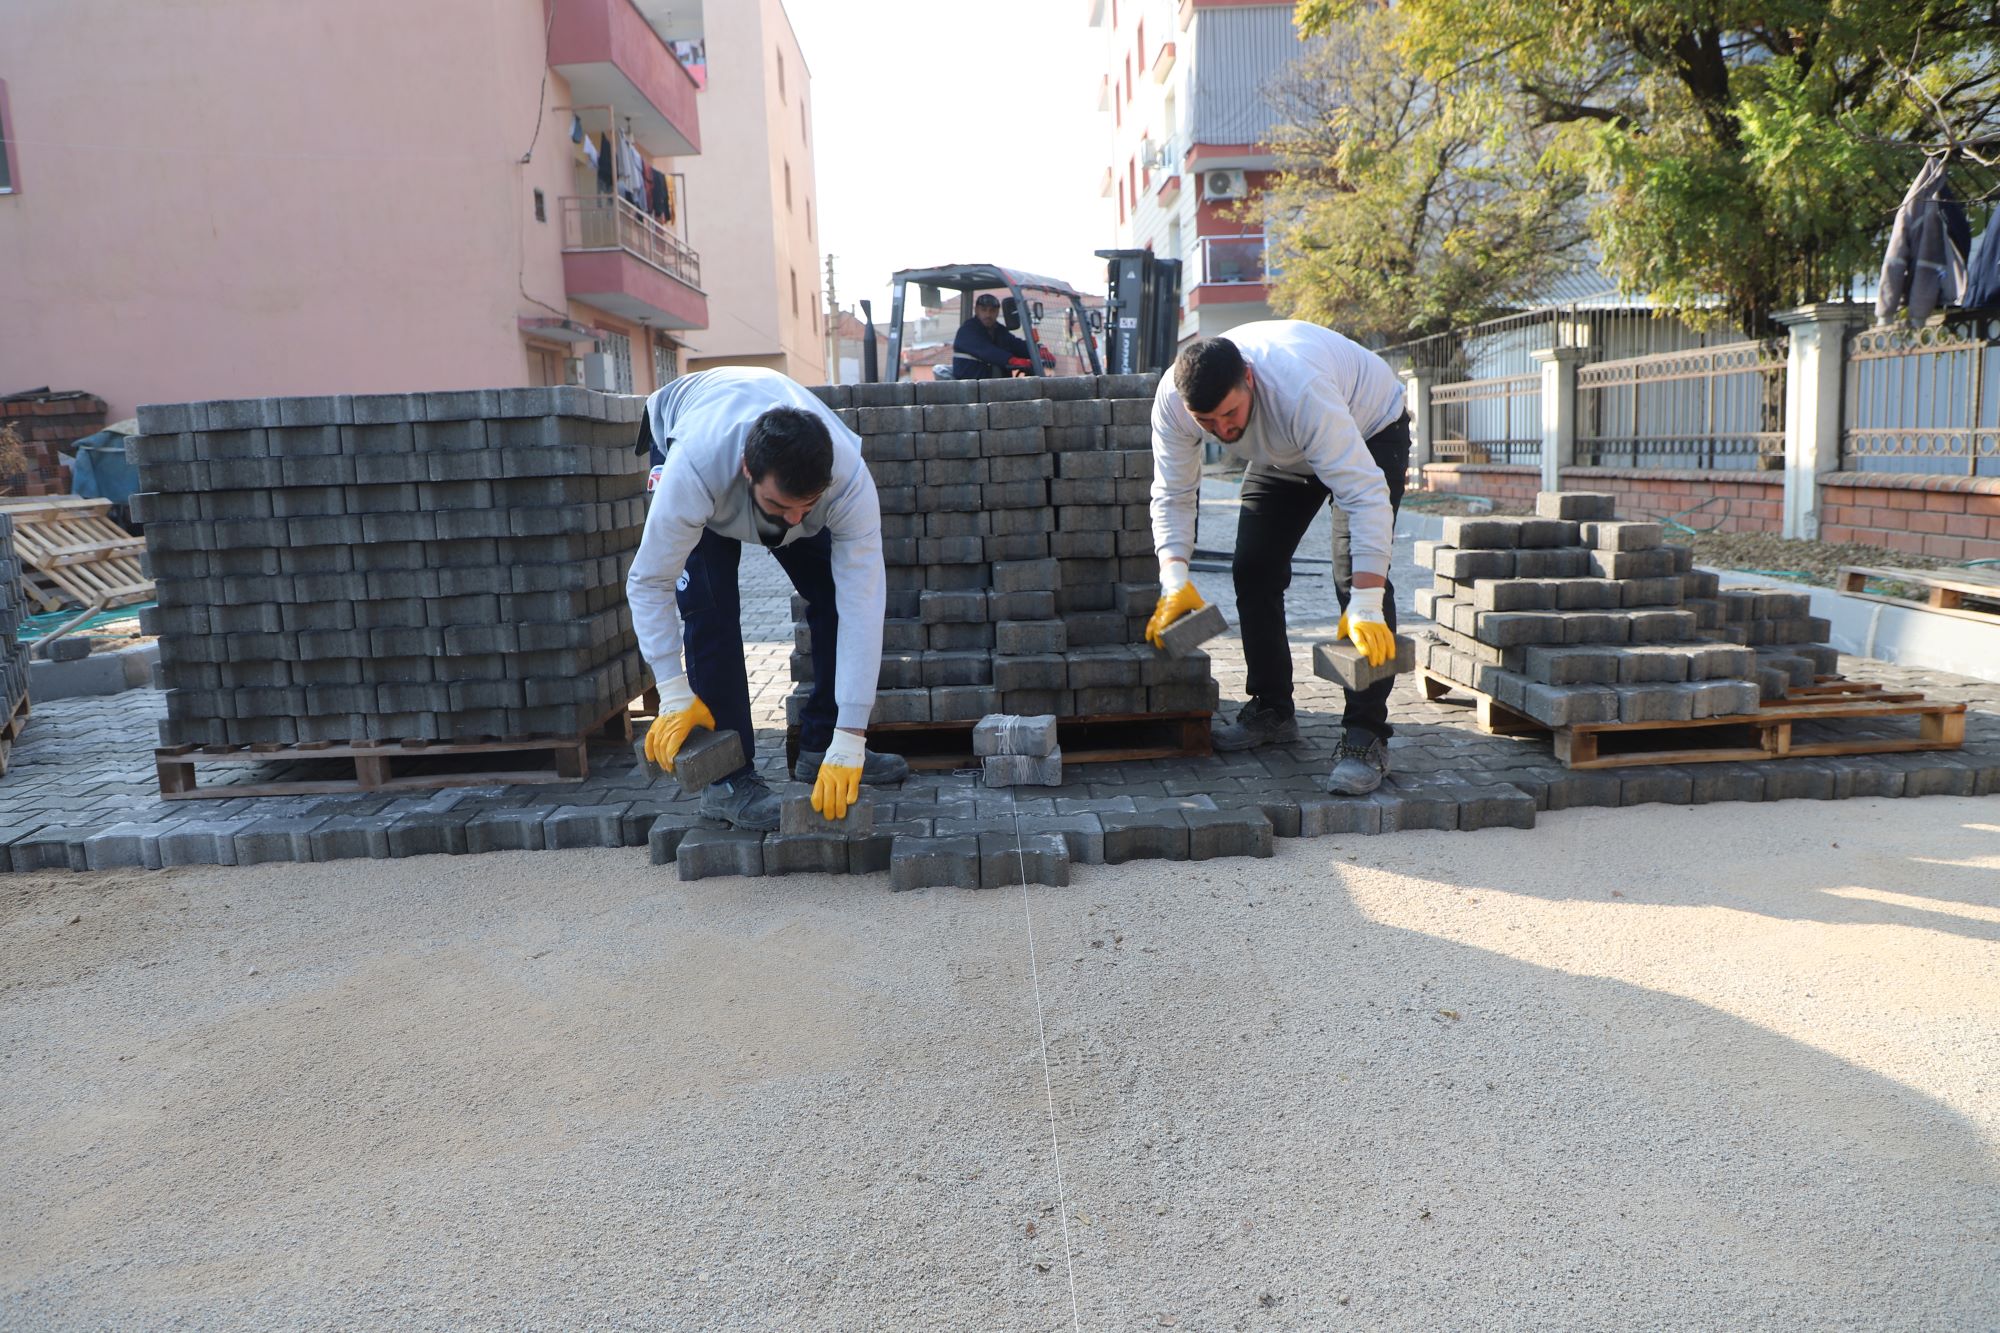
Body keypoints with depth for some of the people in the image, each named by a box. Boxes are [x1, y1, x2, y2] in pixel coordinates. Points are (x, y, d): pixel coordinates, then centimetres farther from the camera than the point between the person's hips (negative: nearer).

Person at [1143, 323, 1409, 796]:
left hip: (1369, 431, -6)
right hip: (1282, 453, 6)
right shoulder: (1172, 400, -28)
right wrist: (1175, 579, -34)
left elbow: (1365, 494, -45)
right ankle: (1271, 711, 15)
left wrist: (1366, 607, -51)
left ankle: (1365, 740, -18)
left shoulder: (1301, 388, -44)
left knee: (1355, 577, -21)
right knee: (1253, 570, 0)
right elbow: (1171, 495, -18)